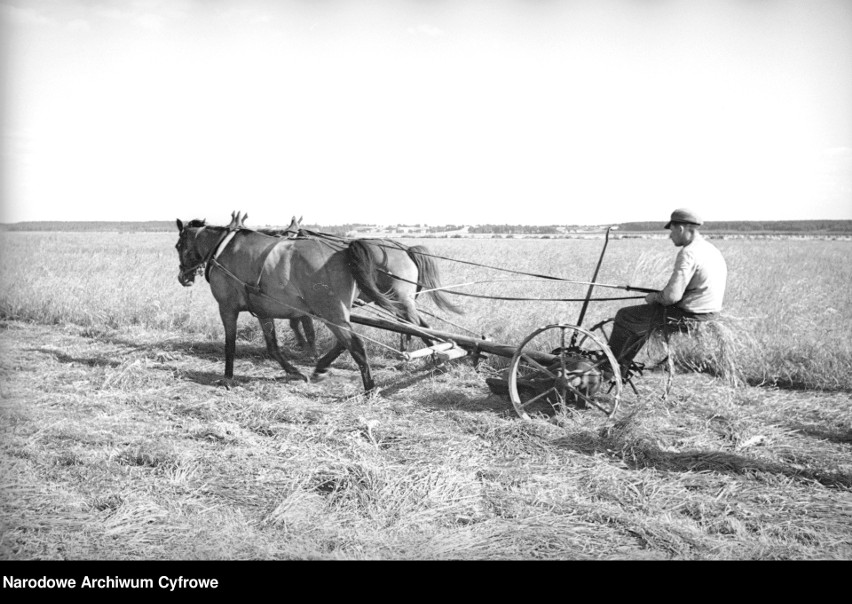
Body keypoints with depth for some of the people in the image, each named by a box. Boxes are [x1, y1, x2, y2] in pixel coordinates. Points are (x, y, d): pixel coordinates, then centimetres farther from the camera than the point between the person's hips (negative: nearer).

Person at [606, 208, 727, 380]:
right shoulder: (711, 249, 10)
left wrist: (656, 297, -3)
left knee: (625, 316, 2)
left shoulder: (688, 253, -21)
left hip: (689, 314, -10)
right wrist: (660, 295, 17)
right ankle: (622, 367, 31)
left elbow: (672, 295, -25)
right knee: (641, 316, 26)